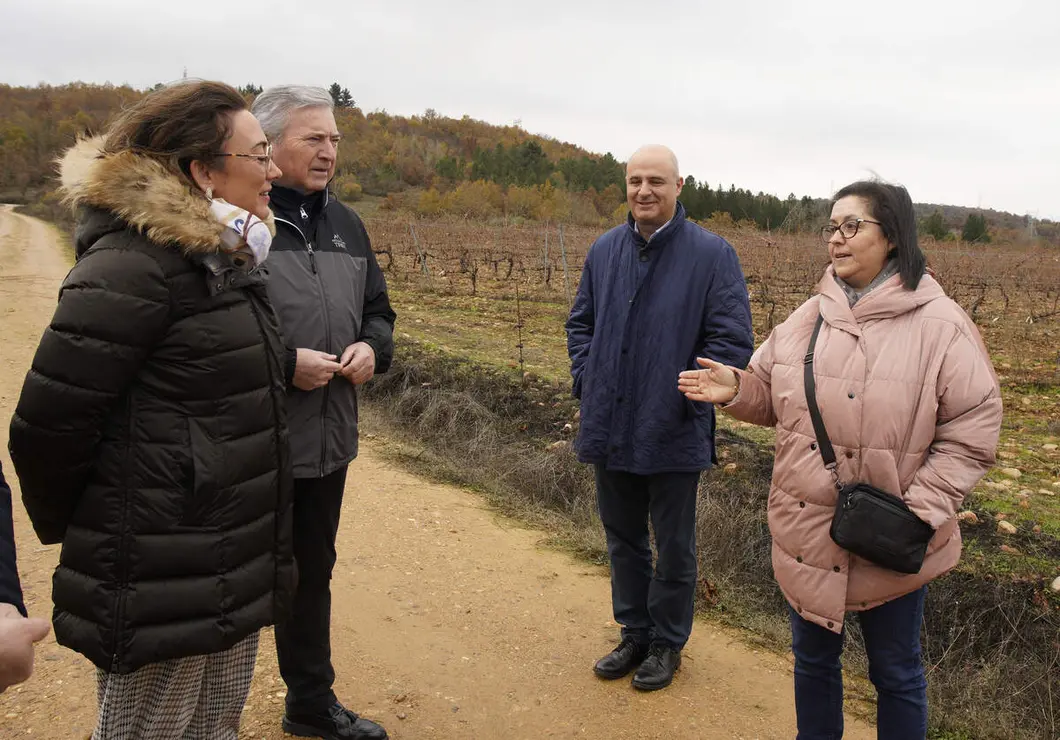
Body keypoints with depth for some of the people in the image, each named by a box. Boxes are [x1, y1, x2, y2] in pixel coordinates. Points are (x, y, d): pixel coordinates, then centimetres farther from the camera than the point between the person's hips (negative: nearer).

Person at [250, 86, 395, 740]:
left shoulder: (345, 224, 10)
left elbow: (378, 309, 19)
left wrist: (372, 347, -2)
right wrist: (283, 361, -22)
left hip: (329, 441, 7)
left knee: (312, 575, 22)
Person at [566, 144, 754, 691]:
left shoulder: (712, 254, -9)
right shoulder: (605, 250, 6)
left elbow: (733, 339, -11)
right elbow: (581, 321, 15)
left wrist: (690, 397, -15)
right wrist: (585, 380, 2)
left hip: (673, 434, -4)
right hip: (610, 428, 5)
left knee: (674, 547, 12)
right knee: (622, 539, 18)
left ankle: (667, 642, 31)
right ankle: (634, 633, 37)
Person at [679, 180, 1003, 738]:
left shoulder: (940, 325, -12)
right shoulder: (809, 317, 4)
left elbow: (972, 430, -12)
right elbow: (774, 397, 11)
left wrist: (918, 513, -18)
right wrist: (736, 389, -11)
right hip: (805, 531, 5)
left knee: (895, 672, 17)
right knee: (812, 658, 21)